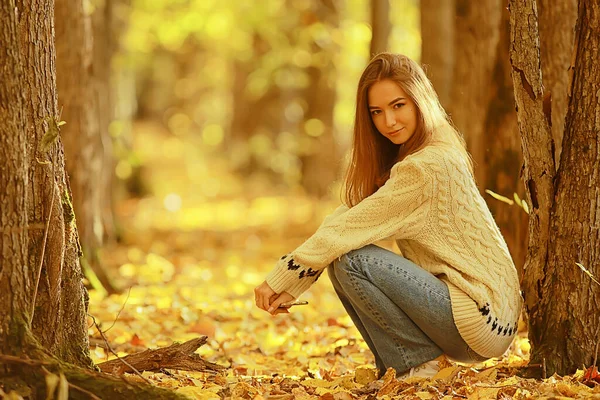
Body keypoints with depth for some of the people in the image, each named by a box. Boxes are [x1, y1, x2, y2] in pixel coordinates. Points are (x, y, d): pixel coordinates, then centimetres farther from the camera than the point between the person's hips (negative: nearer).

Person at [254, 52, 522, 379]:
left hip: (483, 316, -9)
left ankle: (418, 364, -6)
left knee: (351, 261, -20)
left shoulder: (427, 167, -20)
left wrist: (278, 279, -11)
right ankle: (397, 366, 8)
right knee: (339, 257, 4)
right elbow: (347, 216, 4)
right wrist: (290, 287, -5)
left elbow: (347, 229, -19)